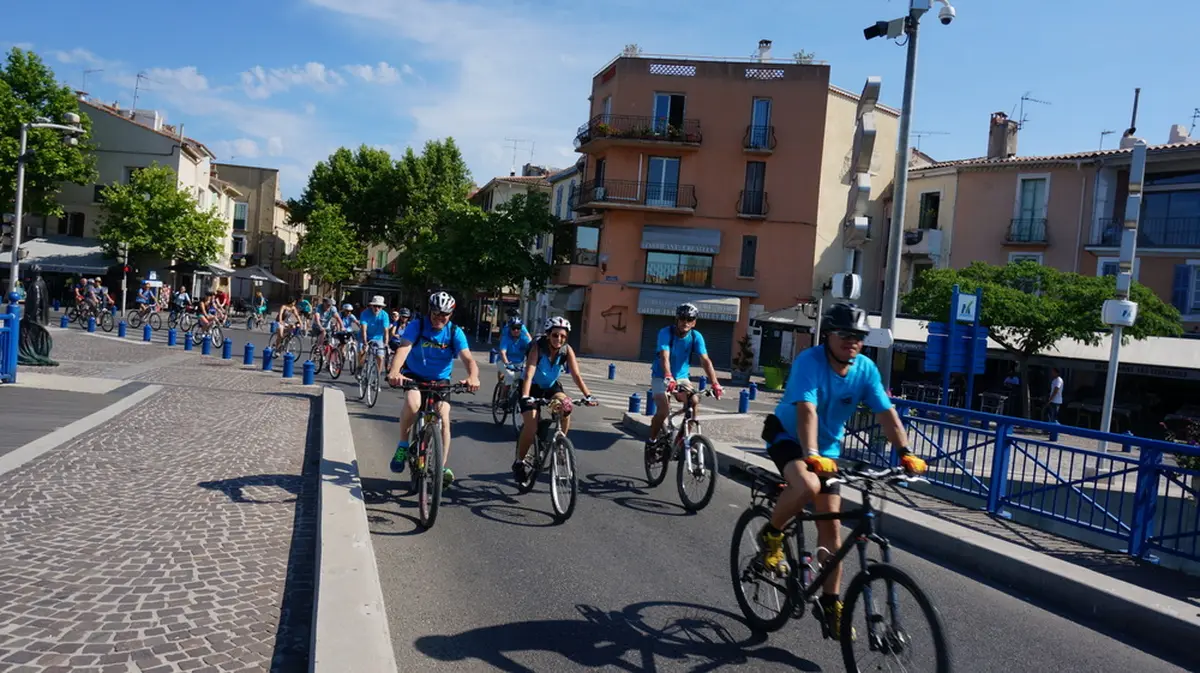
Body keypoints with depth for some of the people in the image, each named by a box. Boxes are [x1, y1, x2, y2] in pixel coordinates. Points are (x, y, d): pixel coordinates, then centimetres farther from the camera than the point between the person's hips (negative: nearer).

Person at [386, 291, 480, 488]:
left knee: (443, 419, -13)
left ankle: (443, 466, 3)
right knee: (412, 404, -32)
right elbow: (403, 348, -31)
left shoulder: (455, 332, -12)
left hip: (440, 380, 2)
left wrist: (473, 377, -47)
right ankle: (402, 445, -8)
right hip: (414, 376, -1)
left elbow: (468, 358, -25)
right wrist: (394, 371, -51)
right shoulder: (417, 326, -15)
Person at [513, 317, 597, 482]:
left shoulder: (567, 350, -18)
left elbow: (576, 375, -23)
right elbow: (529, 374, -38)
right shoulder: (538, 347, -28)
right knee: (531, 426, -20)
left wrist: (587, 395, -37)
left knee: (566, 407, -28)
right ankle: (520, 462, 2)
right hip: (533, 387, -3)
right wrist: (525, 397, -53)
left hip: (551, 386, 3)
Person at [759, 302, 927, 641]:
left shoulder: (866, 368, -9)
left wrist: (906, 453, -25)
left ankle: (832, 604, 13)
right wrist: (811, 455, -49)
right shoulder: (809, 361, -25)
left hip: (828, 447, 5)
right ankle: (772, 535, -7)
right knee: (807, 486, -36)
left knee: (831, 525, 0)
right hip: (789, 436, -5)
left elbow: (887, 413, -12)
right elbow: (806, 412, -36)